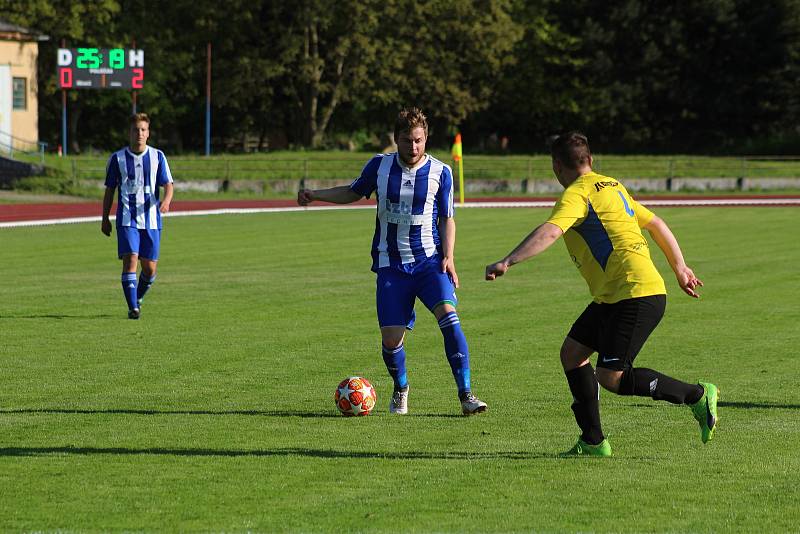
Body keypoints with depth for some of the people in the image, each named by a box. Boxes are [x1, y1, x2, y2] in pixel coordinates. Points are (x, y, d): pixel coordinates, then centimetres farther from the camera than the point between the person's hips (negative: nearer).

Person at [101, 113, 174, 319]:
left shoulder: (158, 157, 6)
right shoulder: (117, 158, 5)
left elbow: (168, 185, 1)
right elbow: (109, 190, 11)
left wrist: (166, 200, -21)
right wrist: (105, 219, 9)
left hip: (151, 219, 2)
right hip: (127, 219, -1)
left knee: (149, 268, 3)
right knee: (130, 261, -17)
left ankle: (138, 297, 30)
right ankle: (133, 308, -16)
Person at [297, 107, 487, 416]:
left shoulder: (440, 173, -1)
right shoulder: (379, 166, 2)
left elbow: (447, 219, 6)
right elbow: (353, 192, 21)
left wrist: (448, 257, -7)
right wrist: (315, 195, 9)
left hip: (429, 262, -1)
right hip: (391, 266, 1)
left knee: (448, 314, -25)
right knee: (391, 338, -6)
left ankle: (466, 394, -20)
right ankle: (400, 389, 26)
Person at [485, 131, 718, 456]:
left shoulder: (577, 194, -9)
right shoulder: (612, 186, 20)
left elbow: (548, 233, -27)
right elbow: (656, 224, 26)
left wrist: (506, 262, -35)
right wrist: (680, 268, 34)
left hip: (635, 294, -10)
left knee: (611, 378, -12)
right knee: (572, 352, 10)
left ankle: (697, 395, -4)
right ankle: (593, 442, 10)